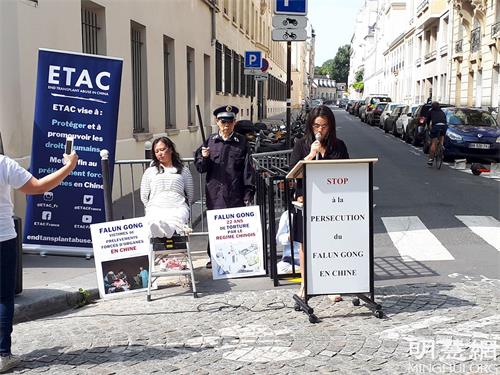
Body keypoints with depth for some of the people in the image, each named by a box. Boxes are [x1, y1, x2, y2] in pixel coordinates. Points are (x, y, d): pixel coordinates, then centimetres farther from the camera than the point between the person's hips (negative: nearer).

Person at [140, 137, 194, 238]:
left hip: (178, 207, -1)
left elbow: (190, 195, 22)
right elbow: (144, 197, 22)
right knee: (155, 222, -42)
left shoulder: (183, 170, 23)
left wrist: (184, 206, 9)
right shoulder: (149, 172, 25)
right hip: (156, 207, 1)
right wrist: (151, 208, 9)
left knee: (175, 220, -44)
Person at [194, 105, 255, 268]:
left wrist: (249, 191, -3)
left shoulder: (241, 142, 4)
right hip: (215, 192, 1)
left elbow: (247, 167, 2)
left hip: (235, 192, -1)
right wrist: (204, 158, -13)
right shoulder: (210, 141, 7)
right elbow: (200, 168, 9)